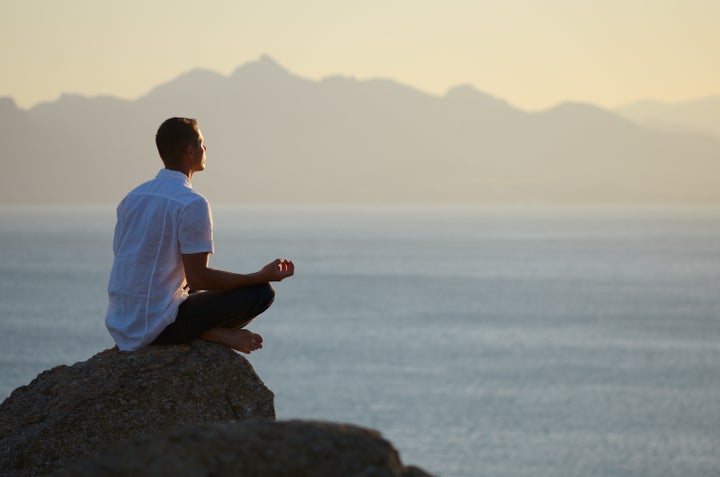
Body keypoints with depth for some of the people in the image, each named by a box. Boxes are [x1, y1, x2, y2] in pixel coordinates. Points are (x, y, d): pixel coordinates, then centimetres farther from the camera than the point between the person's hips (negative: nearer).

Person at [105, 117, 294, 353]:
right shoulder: (192, 204, -14)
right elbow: (198, 277, -17)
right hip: (159, 325, -8)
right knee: (261, 292, -4)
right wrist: (263, 276, -10)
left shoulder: (132, 197, 11)